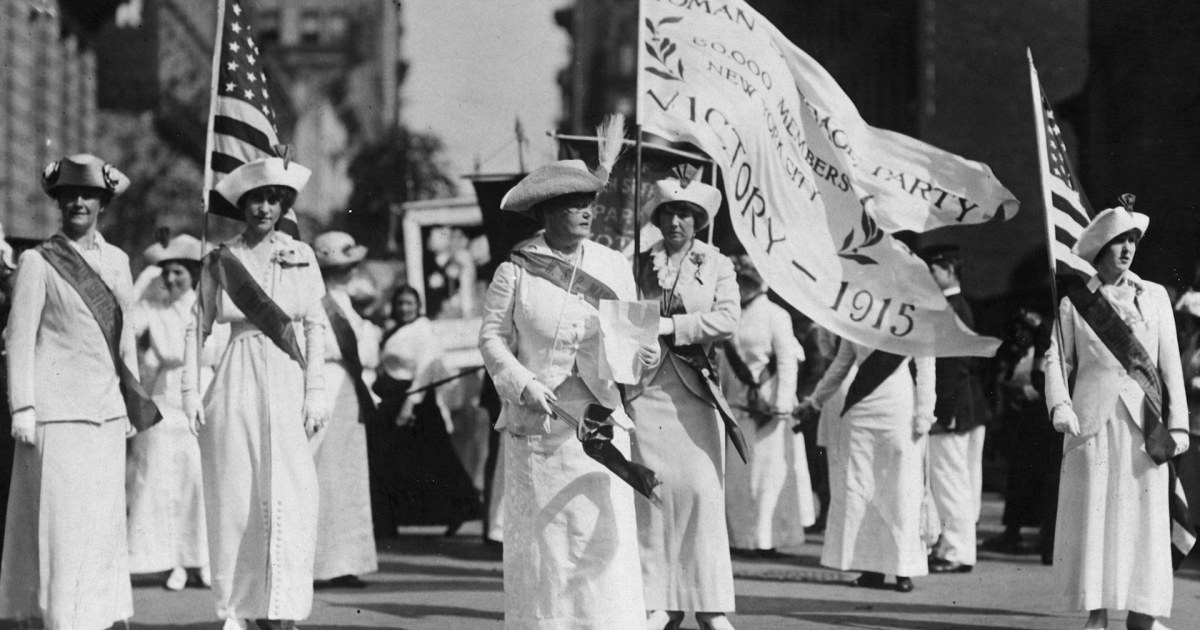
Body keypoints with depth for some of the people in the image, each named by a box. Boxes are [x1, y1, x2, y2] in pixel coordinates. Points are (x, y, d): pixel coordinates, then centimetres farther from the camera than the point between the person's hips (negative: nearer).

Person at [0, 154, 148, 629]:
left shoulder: (117, 261, 13)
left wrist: (133, 403, 17)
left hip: (106, 411, 5)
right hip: (58, 409, -5)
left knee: (104, 520, 7)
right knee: (60, 521, -6)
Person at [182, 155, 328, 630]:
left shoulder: (300, 256, 5)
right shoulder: (219, 261, 4)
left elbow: (315, 327, 4)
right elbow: (197, 327, 7)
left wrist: (316, 392, -2)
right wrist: (190, 391, 0)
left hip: (288, 381, 0)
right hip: (237, 385, 0)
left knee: (289, 497, -8)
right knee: (235, 497, 1)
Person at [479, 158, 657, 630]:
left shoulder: (614, 268, 8)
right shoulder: (516, 271, -2)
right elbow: (492, 338, 0)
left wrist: (642, 351, -9)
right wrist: (525, 386, -14)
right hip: (536, 423, -2)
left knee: (604, 533, -5)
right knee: (539, 533, 0)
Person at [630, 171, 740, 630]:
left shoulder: (716, 266, 9)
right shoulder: (638, 264, 12)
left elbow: (728, 319, -6)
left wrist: (669, 325, -12)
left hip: (693, 390, -1)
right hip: (645, 388, 1)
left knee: (701, 492, -5)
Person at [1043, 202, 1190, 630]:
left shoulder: (1155, 297, 11)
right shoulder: (1075, 304, 8)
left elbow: (1170, 365, 8)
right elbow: (1057, 360, 5)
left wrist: (1177, 425, 0)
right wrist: (1060, 406, -14)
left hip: (1144, 422, 1)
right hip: (1093, 421, -1)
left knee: (1145, 514, -3)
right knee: (1092, 514, -4)